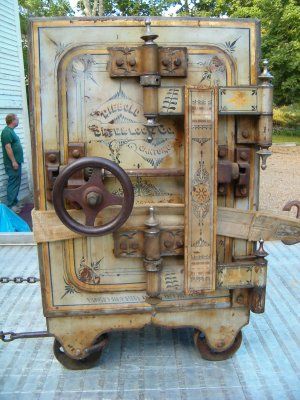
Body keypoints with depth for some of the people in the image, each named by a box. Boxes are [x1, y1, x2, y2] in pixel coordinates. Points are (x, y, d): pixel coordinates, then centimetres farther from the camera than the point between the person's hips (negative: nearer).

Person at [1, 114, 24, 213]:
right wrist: (13, 161, -22)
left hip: (16, 162, 10)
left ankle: (14, 202, 22)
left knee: (16, 183, 14)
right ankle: (10, 205, -1)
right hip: (12, 163, -10)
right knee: (13, 183, -7)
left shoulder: (11, 131, 16)